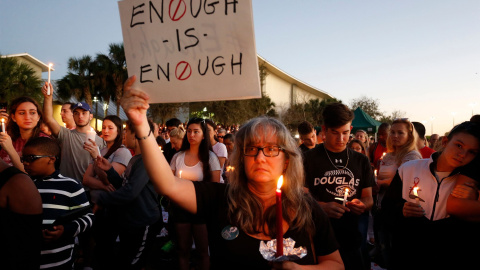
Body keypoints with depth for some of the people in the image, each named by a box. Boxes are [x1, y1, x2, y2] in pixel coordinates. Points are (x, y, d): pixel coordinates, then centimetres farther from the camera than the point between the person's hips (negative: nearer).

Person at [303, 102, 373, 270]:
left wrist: (363, 205, -11)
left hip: (351, 242, 3)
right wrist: (322, 207, -24)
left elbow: (368, 198, 11)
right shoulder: (309, 159, -4)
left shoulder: (361, 161, 8)